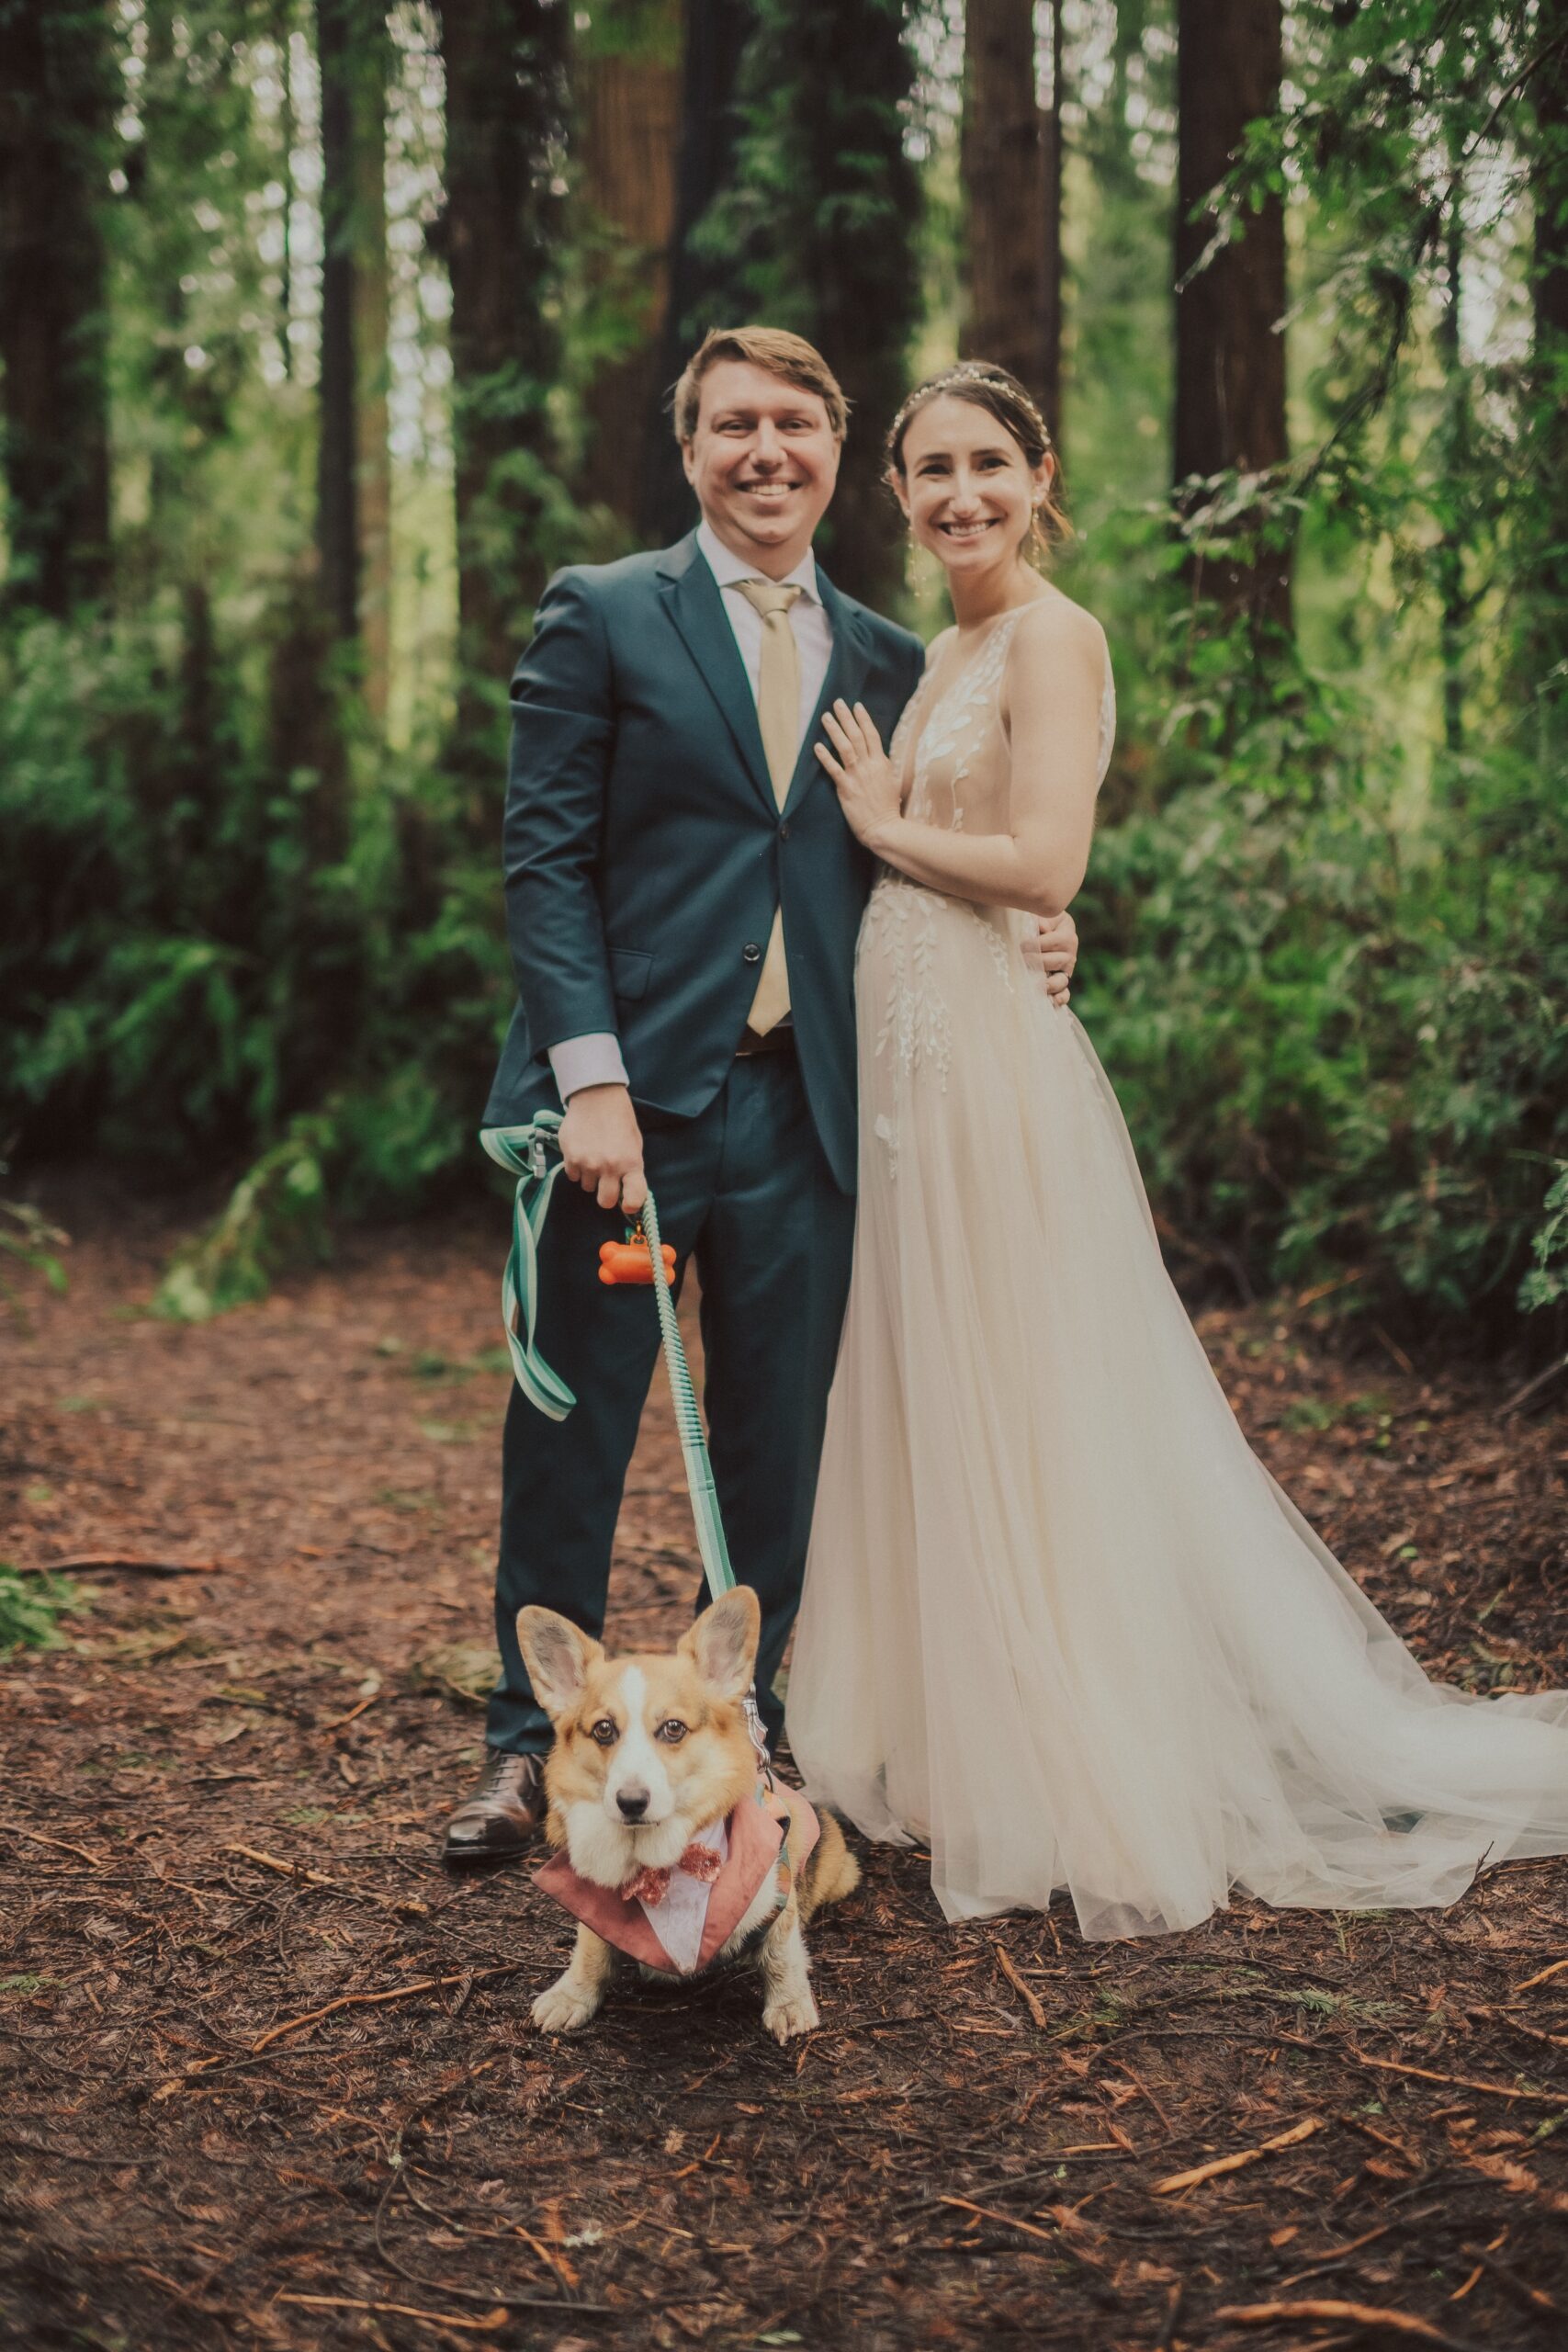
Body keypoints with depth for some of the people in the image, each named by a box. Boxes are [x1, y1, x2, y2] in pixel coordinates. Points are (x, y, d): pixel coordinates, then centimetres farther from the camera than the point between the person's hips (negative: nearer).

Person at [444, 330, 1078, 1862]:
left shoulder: (888, 662, 14)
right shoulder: (599, 614, 2)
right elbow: (544, 858, -4)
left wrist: (1011, 948, -1)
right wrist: (590, 1080, -14)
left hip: (801, 1110, 3)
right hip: (629, 1095, -3)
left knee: (778, 1449, 9)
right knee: (571, 1440, 6)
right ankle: (527, 1747, 22)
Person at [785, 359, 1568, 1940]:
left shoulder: (1050, 637, -10)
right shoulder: (939, 652, 17)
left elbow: (1042, 865, -20)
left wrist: (885, 825, -8)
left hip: (991, 1057, -9)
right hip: (907, 1055, 9)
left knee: (1013, 1426, -2)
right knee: (926, 1417, 14)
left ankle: (1083, 1795, 10)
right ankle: (954, 1750, 27)